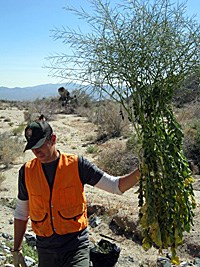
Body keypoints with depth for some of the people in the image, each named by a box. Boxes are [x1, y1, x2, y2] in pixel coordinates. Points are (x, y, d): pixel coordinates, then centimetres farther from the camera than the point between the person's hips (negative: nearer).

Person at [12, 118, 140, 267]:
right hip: (45, 249, 3)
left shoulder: (77, 164, -7)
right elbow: (21, 213, 12)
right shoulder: (27, 171, 1)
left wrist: (140, 171, -24)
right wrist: (17, 250, 12)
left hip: (76, 245, -3)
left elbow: (116, 186, -8)